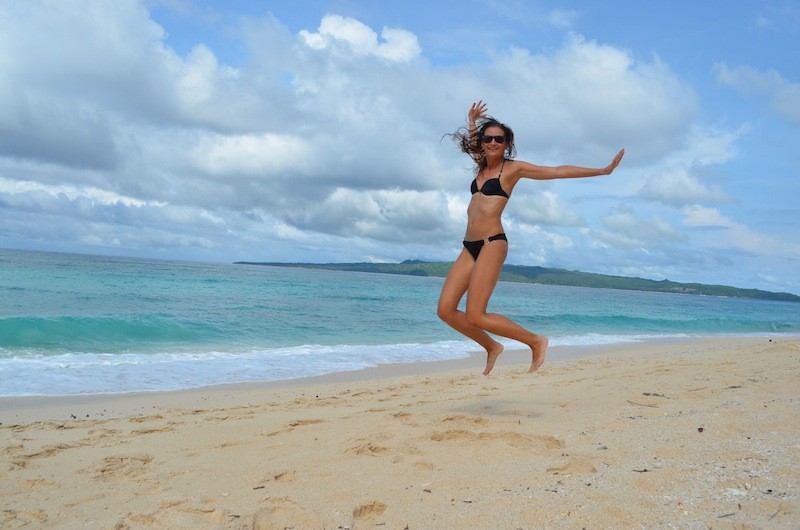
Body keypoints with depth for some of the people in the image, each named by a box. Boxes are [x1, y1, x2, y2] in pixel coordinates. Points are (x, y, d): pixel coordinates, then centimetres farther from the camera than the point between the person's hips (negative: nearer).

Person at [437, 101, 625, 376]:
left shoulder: (514, 168, 2)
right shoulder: (482, 167, 19)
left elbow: (559, 172, 4)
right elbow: (472, 143, 42)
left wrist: (603, 170, 5)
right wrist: (472, 122, 29)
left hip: (492, 243, -7)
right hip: (470, 247, 7)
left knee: (475, 316, -14)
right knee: (445, 310, -1)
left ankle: (536, 341, 5)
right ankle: (492, 347, 21)